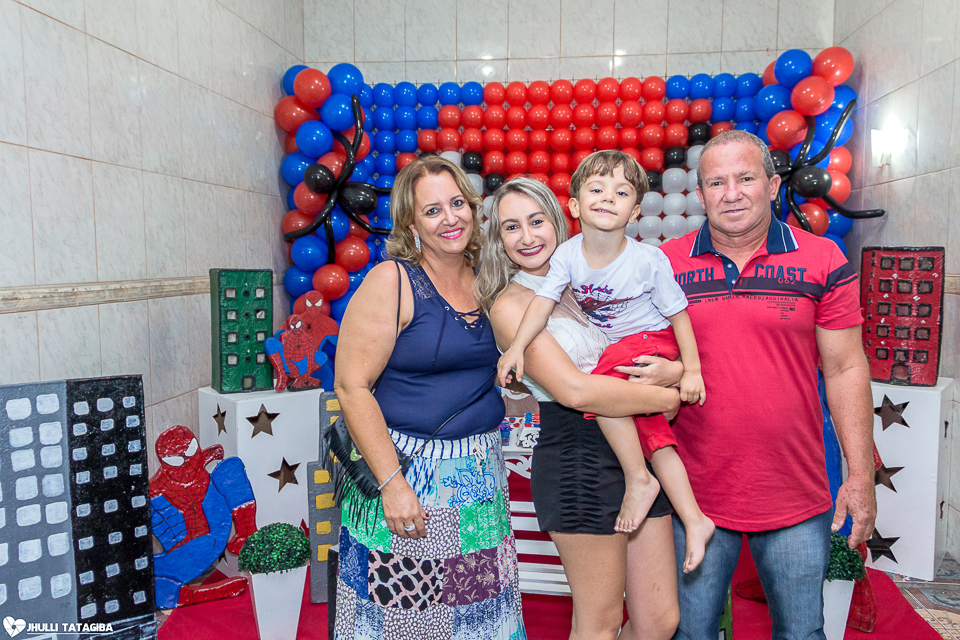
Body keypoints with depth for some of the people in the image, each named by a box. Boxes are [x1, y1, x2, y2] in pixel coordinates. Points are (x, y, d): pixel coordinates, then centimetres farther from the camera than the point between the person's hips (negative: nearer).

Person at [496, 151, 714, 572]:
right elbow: (543, 302, -12)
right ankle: (694, 520, 10)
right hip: (613, 349, 5)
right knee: (652, 432, 1)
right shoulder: (568, 255, -11)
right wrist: (517, 347, -24)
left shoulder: (648, 260, -20)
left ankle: (638, 481, -13)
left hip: (653, 340, -5)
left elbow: (677, 313, -12)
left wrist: (692, 370, -11)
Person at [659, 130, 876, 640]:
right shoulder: (665, 264, -2)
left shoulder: (823, 260, -2)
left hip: (797, 499, 0)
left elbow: (845, 370, 0)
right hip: (695, 494, 0)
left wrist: (860, 473, -1)